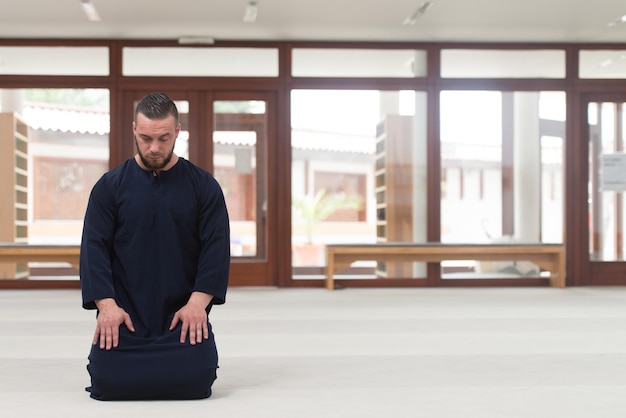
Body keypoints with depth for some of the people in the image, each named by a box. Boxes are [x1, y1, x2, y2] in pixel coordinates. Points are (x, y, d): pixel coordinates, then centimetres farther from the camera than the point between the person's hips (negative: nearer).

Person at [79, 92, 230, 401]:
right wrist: (107, 304, -18)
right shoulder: (110, 186, 0)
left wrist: (197, 302, -18)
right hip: (125, 314, 0)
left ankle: (175, 352, 22)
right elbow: (94, 248, -5)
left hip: (183, 313, 0)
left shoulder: (203, 186, -1)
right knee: (109, 381, -14)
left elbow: (216, 248, -6)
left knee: (195, 380, -16)